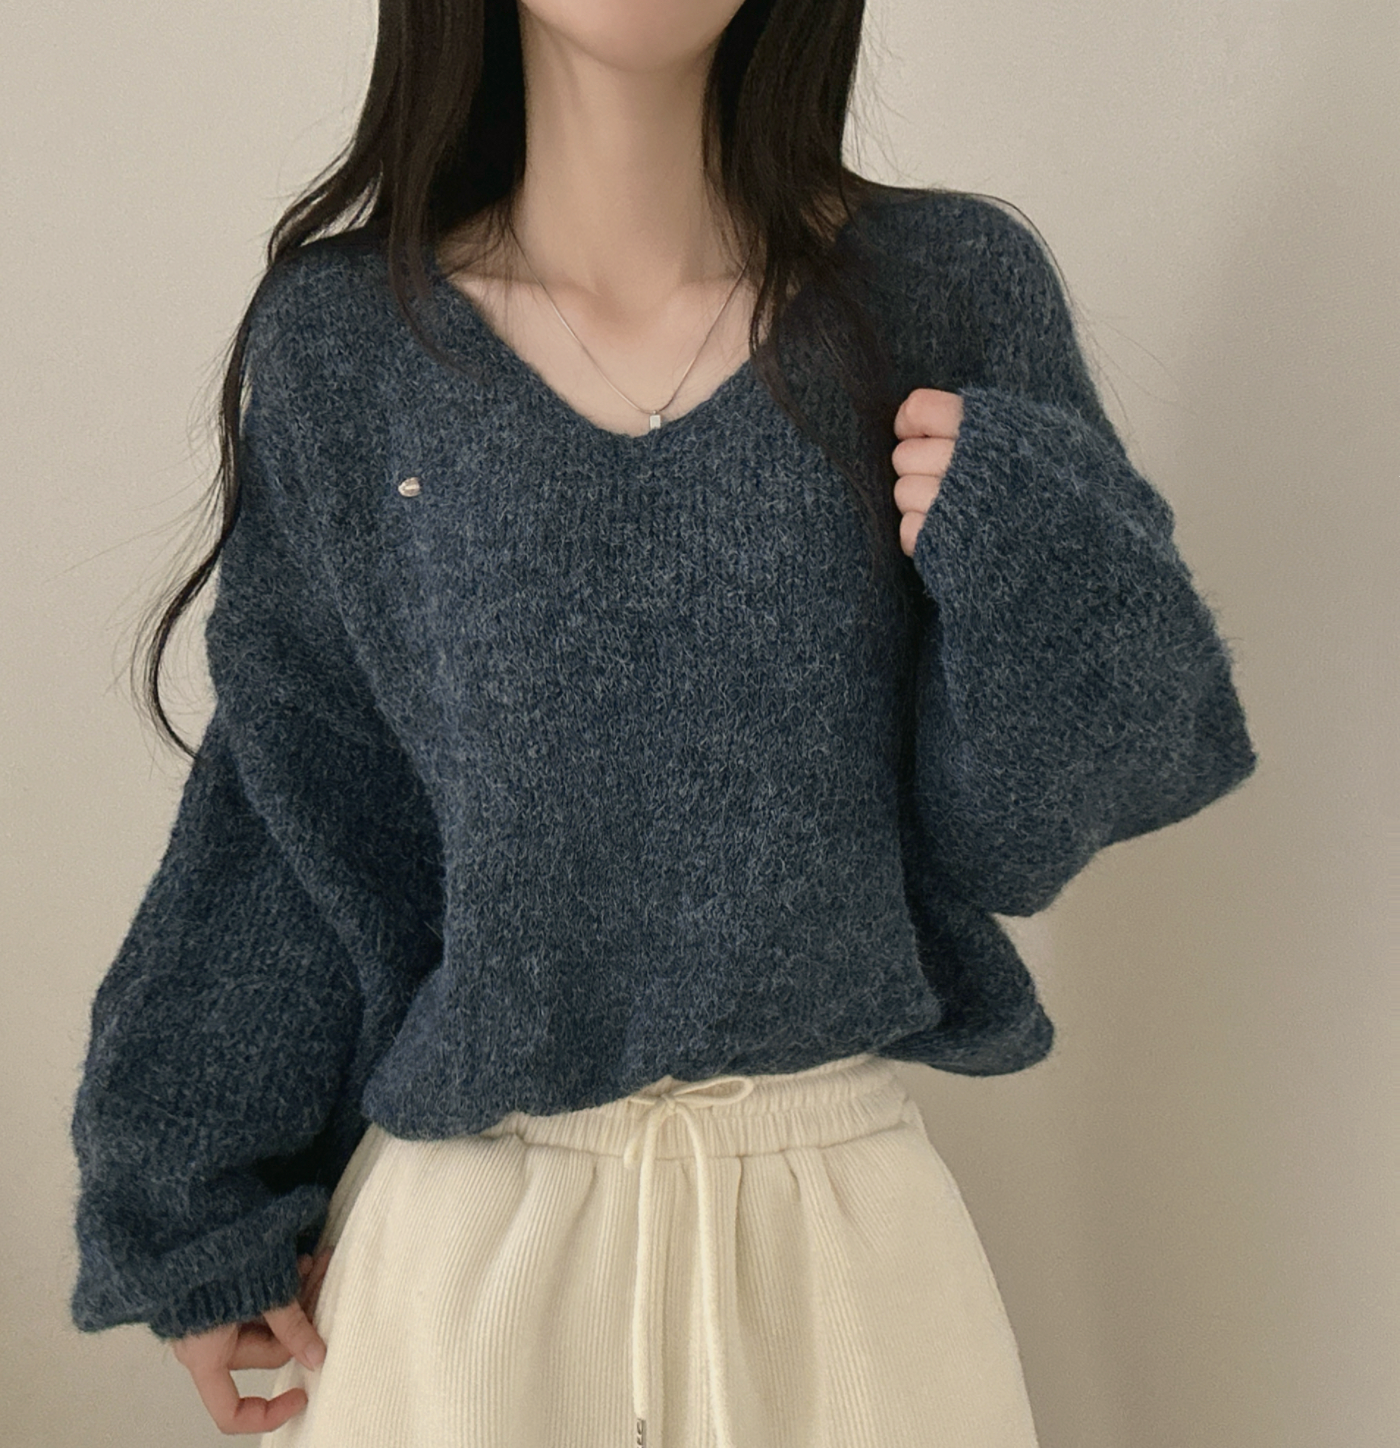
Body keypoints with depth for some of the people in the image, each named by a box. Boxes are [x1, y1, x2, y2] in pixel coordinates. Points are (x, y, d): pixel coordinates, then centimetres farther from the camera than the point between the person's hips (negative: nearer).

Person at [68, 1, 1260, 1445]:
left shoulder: (953, 295, -5)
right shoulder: (340, 346, -5)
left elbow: (1004, 826, -2)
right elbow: (292, 825, 3)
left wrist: (1030, 553, -20)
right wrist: (201, 1213, 5)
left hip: (844, 1216, 1)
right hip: (460, 1216, 0)